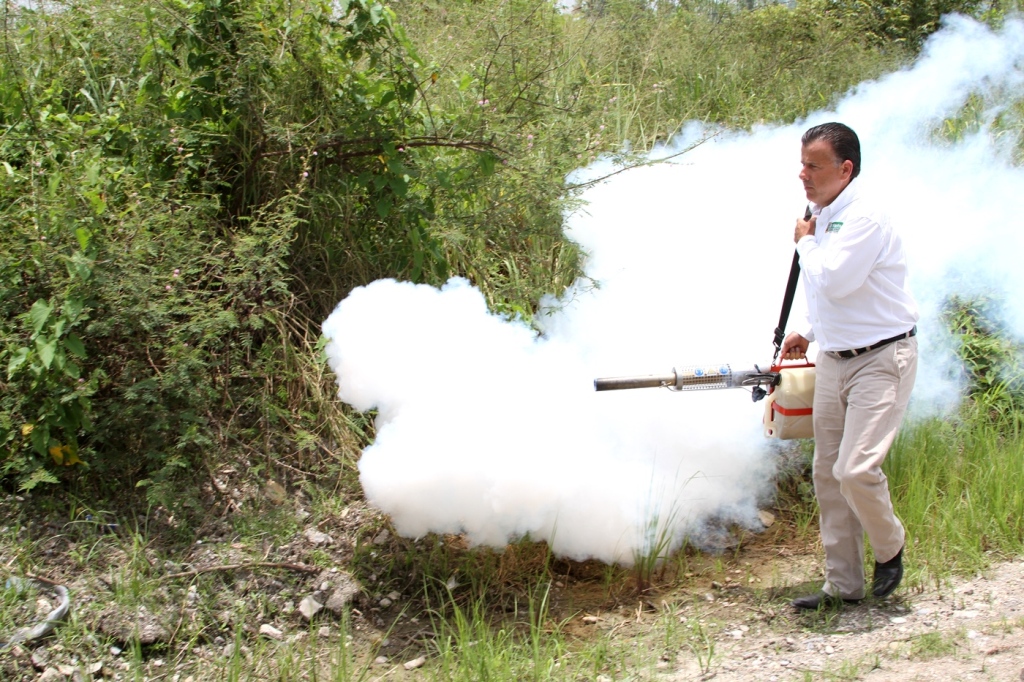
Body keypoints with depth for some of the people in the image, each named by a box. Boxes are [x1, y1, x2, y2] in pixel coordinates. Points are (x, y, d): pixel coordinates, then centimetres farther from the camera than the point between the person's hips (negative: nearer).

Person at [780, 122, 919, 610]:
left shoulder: (865, 219, -18)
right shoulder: (820, 217, 11)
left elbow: (834, 280, -28)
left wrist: (805, 242, -11)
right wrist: (808, 333, 16)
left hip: (881, 360, -9)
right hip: (833, 361, 9)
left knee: (856, 469, -17)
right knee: (828, 474, 8)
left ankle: (889, 548, 14)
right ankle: (842, 585, 18)